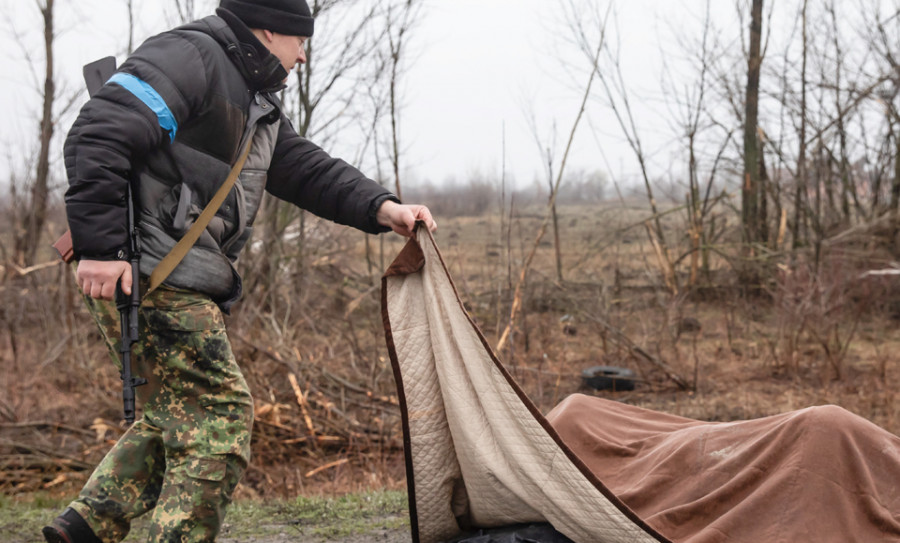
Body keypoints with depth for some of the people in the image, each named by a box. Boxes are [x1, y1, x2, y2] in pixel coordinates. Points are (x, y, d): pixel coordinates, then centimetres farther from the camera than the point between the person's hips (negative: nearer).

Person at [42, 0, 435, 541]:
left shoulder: (258, 104, 21)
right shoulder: (190, 56, -11)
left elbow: (309, 169, 20)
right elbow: (100, 134, -20)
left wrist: (380, 207, 4)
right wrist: (99, 246, -24)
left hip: (186, 282, 11)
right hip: (155, 269, -11)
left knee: (176, 413, 16)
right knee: (219, 411, -9)